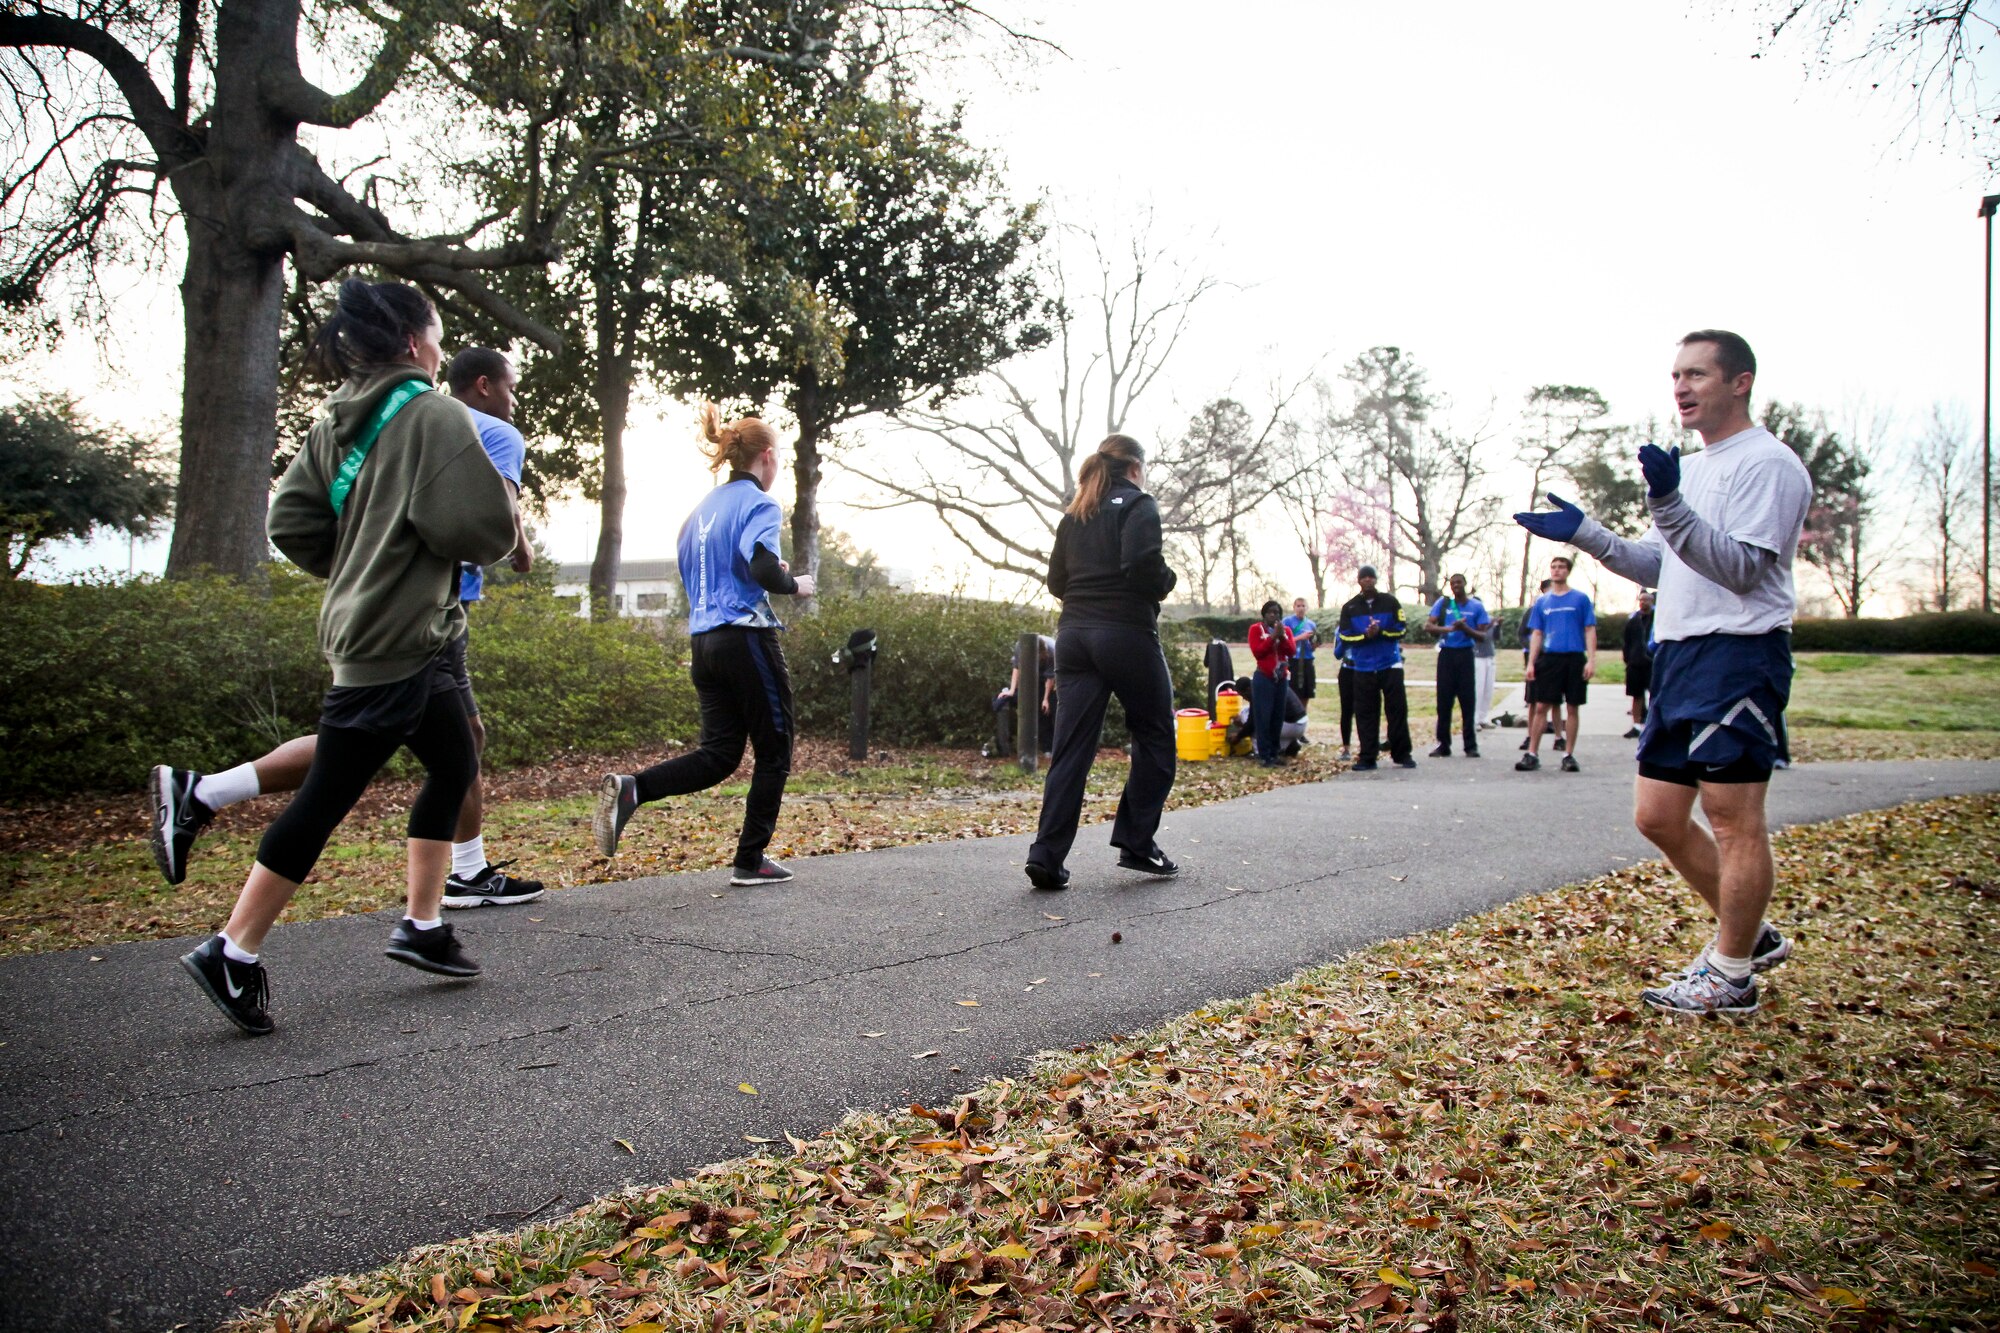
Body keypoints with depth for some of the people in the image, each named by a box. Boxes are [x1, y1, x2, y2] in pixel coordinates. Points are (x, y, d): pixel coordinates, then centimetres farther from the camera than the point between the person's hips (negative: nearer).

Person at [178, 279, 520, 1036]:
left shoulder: (335, 422, 11)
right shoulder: (435, 416, -13)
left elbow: (291, 525, 8)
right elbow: (480, 528, -21)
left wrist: (355, 567, 17)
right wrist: (504, 509, 0)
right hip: (394, 643, -9)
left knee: (454, 767, 16)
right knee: (326, 798, -1)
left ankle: (422, 926, 23)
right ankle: (232, 956, 7)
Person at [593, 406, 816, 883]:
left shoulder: (704, 507, 16)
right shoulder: (759, 504, -8)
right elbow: (764, 570, -23)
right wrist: (795, 584, -2)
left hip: (703, 641, 8)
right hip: (747, 638, -8)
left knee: (719, 753, 10)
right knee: (774, 750, 6)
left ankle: (630, 788, -11)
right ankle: (750, 860, 10)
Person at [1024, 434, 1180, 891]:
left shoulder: (1074, 514, 17)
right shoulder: (1138, 505, -4)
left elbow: (1056, 581, 16)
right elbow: (1144, 566, -19)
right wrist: (1168, 581, 0)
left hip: (1074, 633, 6)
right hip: (1127, 633, -6)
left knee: (1071, 749, 3)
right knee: (1154, 737, 11)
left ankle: (1046, 857, -3)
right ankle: (1136, 844, 12)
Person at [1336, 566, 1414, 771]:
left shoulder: (1390, 602, 3)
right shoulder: (1350, 607, 5)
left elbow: (1400, 630, -1)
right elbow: (1345, 637, -2)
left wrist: (1380, 631, -17)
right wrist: (1366, 635, -18)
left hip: (1391, 665, 0)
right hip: (1363, 668, 1)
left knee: (1397, 709, 0)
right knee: (1366, 713, 0)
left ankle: (1403, 755, 8)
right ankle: (1367, 758, 5)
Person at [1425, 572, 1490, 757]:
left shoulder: (1476, 606, 3)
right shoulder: (1443, 603, 5)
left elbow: (1483, 637, 1)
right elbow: (1431, 626, -4)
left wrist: (1465, 628, -17)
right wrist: (1450, 628, -21)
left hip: (1465, 655, -1)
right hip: (1446, 654, 1)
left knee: (1468, 701, -2)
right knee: (1444, 702, 1)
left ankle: (1471, 746, 4)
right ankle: (1443, 745, 7)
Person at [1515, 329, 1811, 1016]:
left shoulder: (1768, 464, -8)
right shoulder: (1693, 468, 21)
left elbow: (1740, 568, -19)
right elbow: (1658, 566, 22)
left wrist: (1669, 507, -30)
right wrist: (1583, 533, 11)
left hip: (1738, 655, -9)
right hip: (1679, 655, 9)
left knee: (1734, 819, -3)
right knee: (1658, 816, 10)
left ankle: (1729, 975, 8)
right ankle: (1752, 935, 26)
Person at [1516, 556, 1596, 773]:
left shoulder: (1581, 599, 4)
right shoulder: (1541, 602, 10)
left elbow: (1590, 631, 2)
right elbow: (1536, 634, 11)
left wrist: (1591, 659, -8)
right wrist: (1531, 663, 2)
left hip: (1574, 659, -1)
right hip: (1549, 658, 1)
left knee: (1572, 707, 4)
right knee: (1540, 707, -2)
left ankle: (1569, 755, 12)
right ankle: (1532, 754, 2)